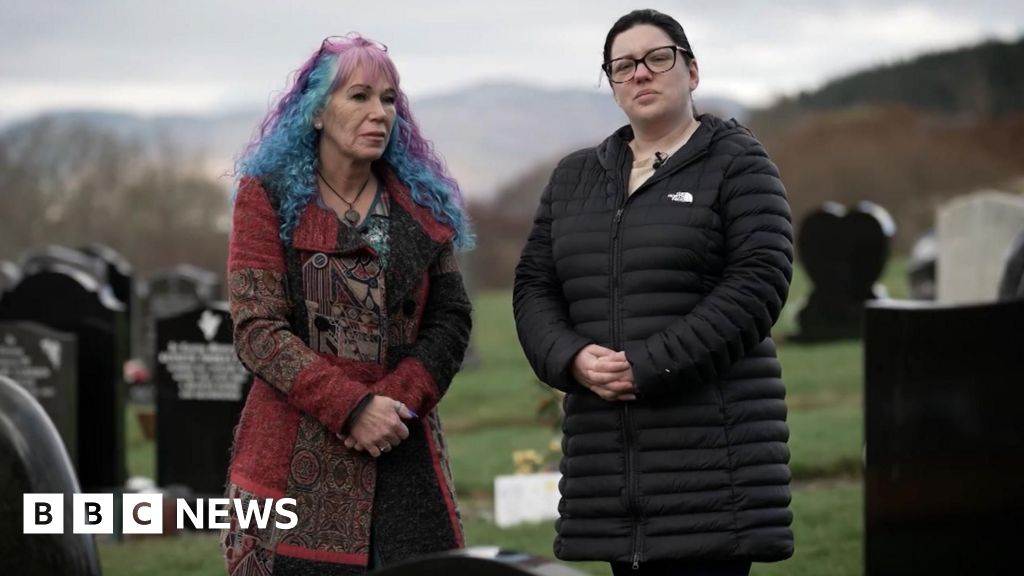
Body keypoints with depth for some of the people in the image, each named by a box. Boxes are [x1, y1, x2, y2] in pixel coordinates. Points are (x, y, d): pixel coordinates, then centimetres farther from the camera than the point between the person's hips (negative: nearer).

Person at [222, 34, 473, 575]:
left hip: (402, 454, 3)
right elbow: (257, 330, -6)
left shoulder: (421, 204, 15)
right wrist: (351, 407, -15)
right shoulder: (269, 197, 3)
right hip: (297, 465, -3)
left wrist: (399, 399, -9)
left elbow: (450, 319, 9)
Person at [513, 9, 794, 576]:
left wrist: (649, 366, -15)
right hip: (608, 453, 5)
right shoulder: (573, 177, 19)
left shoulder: (737, 162, 2)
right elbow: (534, 287, 15)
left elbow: (758, 283, -9)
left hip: (710, 445, -5)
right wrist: (572, 359, -7)